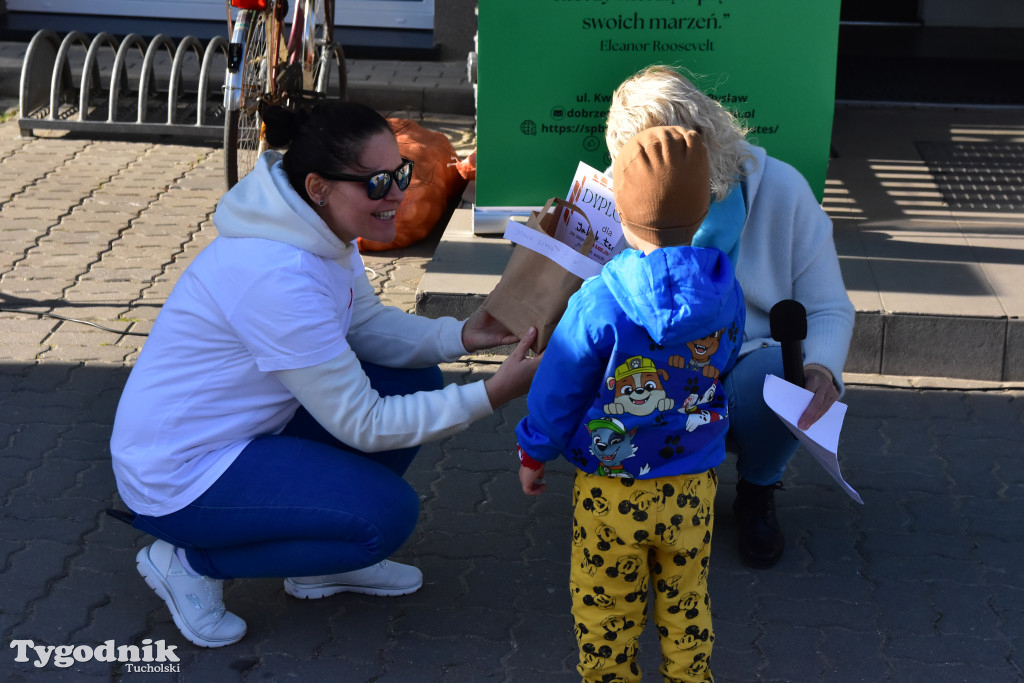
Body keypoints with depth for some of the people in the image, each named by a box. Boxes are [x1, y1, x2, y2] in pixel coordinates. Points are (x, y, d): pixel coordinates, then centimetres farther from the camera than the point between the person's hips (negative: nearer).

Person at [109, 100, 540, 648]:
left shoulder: (321, 228, -5)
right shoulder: (279, 275, -33)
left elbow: (366, 324, 7)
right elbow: (362, 425, -26)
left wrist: (461, 336, -11)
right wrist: (491, 396, -28)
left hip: (246, 427, 9)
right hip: (178, 475, -9)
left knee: (416, 381, 3)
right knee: (388, 515, -18)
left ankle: (320, 564, 16)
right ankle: (191, 561, -1)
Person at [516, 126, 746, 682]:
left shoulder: (598, 304, -23)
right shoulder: (727, 295, -11)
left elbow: (557, 392, -11)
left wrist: (534, 454, 6)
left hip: (610, 493, -3)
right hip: (693, 489, 4)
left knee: (605, 605, 15)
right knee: (686, 602, 22)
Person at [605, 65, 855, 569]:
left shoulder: (780, 189, -9)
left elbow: (829, 309, -4)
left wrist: (822, 367, -26)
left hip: (749, 363, -1)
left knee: (778, 376, -37)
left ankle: (756, 492, 1)